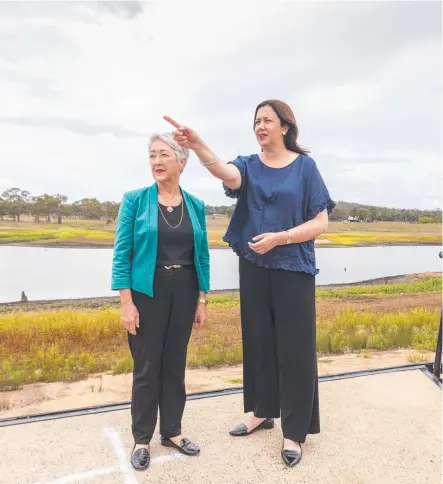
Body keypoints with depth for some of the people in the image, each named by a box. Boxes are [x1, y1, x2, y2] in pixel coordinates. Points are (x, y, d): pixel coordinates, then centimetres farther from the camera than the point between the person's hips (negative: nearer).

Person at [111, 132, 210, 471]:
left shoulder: (196, 206, 4)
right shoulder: (134, 200, -5)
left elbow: (202, 256, 7)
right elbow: (121, 254, -8)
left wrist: (202, 300, 6)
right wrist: (127, 303, -12)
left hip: (184, 292, 3)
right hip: (148, 292, -3)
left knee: (175, 363, 13)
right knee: (147, 366, 7)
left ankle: (172, 431, 30)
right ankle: (142, 439, 25)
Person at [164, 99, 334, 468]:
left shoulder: (305, 166, -1)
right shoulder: (249, 166, 4)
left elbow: (320, 222, -5)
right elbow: (225, 172, -21)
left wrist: (279, 237, -19)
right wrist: (197, 145, -41)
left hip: (293, 271, -3)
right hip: (254, 269, 3)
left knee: (294, 349, 3)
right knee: (258, 343, 13)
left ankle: (295, 432, 18)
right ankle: (263, 411, 33)